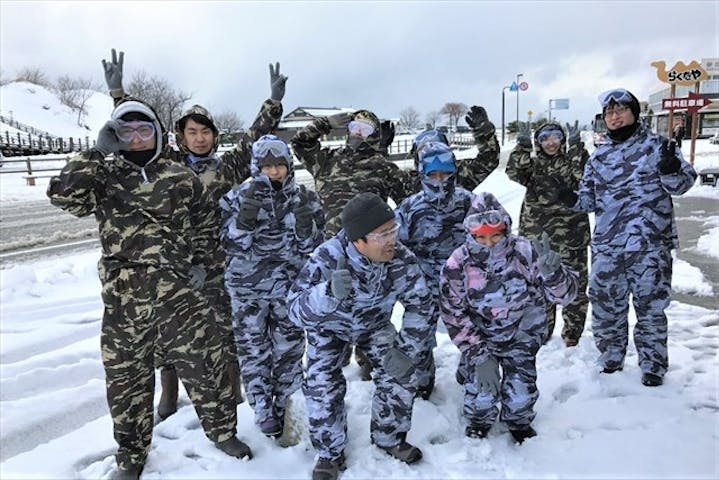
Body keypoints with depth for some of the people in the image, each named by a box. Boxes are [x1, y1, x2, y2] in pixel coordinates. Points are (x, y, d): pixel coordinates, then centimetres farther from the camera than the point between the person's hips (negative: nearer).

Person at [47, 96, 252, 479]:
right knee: (126, 374, 12)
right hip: (124, 296, 0)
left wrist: (200, 263, 4)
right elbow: (63, 195, -15)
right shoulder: (104, 177, 3)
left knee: (204, 363, 7)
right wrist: (96, 152, -16)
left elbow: (202, 226, 15)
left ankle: (222, 429, 31)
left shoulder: (181, 179, 6)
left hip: (177, 291, 0)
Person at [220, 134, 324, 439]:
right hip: (248, 290, -1)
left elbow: (312, 248, 0)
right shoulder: (238, 198, -1)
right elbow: (230, 244, -8)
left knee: (289, 351, 9)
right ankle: (264, 413, 19)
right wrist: (246, 216, -24)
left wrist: (305, 225, -20)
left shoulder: (305, 199, 2)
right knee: (254, 353, 3)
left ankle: (283, 407, 28)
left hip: (290, 289, 1)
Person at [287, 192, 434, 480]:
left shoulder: (402, 259, -29)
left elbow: (420, 304, -14)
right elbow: (296, 310, -44)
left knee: (398, 375, -5)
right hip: (329, 326, -2)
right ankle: (330, 454, 13)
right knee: (322, 387, -13)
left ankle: (389, 438, 22)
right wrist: (330, 294, -63)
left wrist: (406, 349, -21)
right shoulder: (327, 259, -39)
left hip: (374, 323, 3)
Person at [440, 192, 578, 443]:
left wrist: (551, 271, -42)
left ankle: (519, 422, 33)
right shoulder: (457, 267, -24)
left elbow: (564, 294, -20)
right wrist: (479, 356, -21)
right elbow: (455, 319, -16)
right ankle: (478, 422, 27)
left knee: (521, 388, -2)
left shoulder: (525, 252, -24)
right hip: (481, 335, 0)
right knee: (482, 385, -8)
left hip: (522, 332, 1)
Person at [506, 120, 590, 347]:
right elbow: (514, 172, -8)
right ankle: (542, 331, 25)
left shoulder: (572, 161, 7)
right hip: (537, 238, 2)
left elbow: (585, 173, -15)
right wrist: (523, 145, -16)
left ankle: (572, 332, 17)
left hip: (570, 237, -2)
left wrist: (575, 144, -19)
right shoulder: (532, 165, 12)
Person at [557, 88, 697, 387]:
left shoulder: (656, 146, 2)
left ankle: (652, 365, 22)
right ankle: (611, 359, 29)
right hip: (606, 246, 4)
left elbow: (681, 184, -1)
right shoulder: (598, 158, 13)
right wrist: (574, 200, -4)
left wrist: (672, 169, -22)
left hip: (650, 244, -3)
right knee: (605, 306, 11)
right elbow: (590, 199, 17)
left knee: (650, 306, 7)